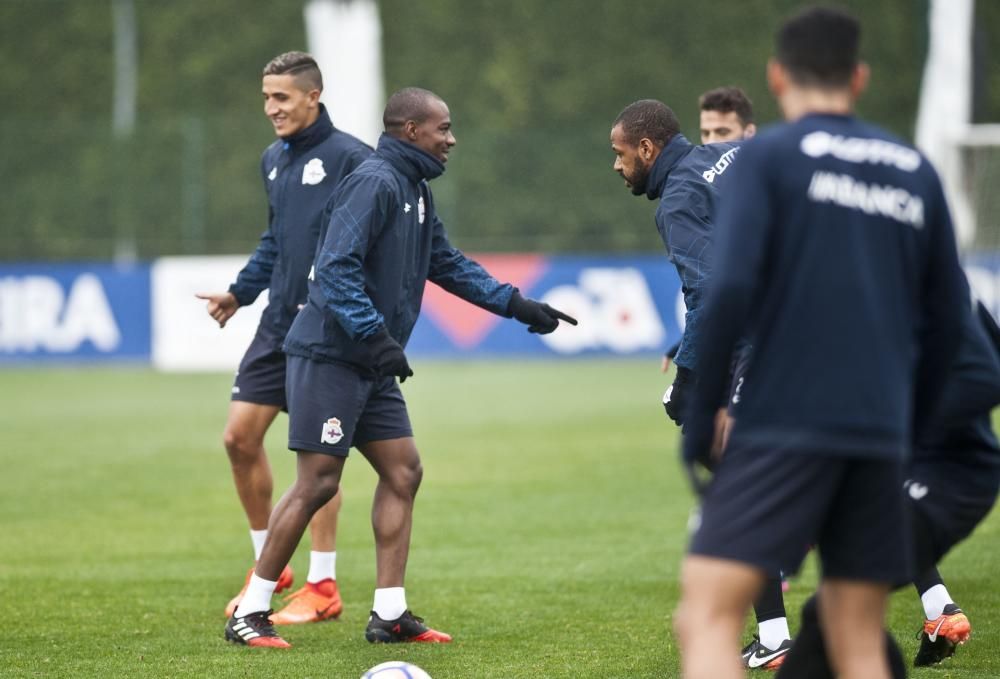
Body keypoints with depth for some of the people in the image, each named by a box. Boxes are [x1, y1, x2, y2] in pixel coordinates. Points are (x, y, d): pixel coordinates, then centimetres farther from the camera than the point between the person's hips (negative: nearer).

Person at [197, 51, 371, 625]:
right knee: (241, 436, 6)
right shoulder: (274, 161, 13)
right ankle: (268, 564, 22)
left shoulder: (349, 158, -12)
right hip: (278, 323, 8)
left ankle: (322, 587, 7)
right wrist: (240, 292, 16)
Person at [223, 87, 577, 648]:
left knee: (403, 473, 7)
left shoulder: (416, 191, 15)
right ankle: (250, 614, -2)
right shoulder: (376, 182, -16)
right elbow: (336, 267, -24)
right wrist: (376, 337, -27)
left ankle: (390, 614, 11)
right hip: (330, 357, -10)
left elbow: (448, 264, 24)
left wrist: (519, 306, 20)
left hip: (372, 368, 10)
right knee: (318, 482, -10)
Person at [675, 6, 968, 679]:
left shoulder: (768, 156, -1)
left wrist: (698, 420, -4)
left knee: (707, 616, -8)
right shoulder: (915, 171, 13)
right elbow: (946, 319, 14)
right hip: (879, 437, 5)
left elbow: (732, 289, -12)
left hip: (783, 428, -5)